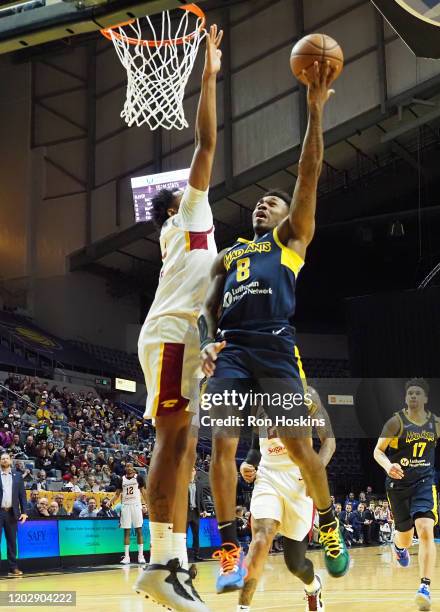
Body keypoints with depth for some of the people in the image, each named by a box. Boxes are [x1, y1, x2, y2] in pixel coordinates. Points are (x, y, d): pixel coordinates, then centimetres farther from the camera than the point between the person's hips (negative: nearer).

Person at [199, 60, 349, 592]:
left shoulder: (291, 237, 19)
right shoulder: (227, 256, 29)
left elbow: (309, 173, 8)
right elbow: (208, 310, 21)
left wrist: (315, 110, 0)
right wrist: (207, 344, -2)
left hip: (274, 347, -3)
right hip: (230, 350, 3)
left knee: (299, 447, -5)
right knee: (222, 445, -11)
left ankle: (330, 527, 16)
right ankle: (229, 549, -5)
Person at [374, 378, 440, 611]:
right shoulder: (396, 421, -9)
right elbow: (378, 451, -12)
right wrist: (388, 465, -31)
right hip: (398, 484, -1)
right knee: (405, 535, 12)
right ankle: (399, 546, 53)